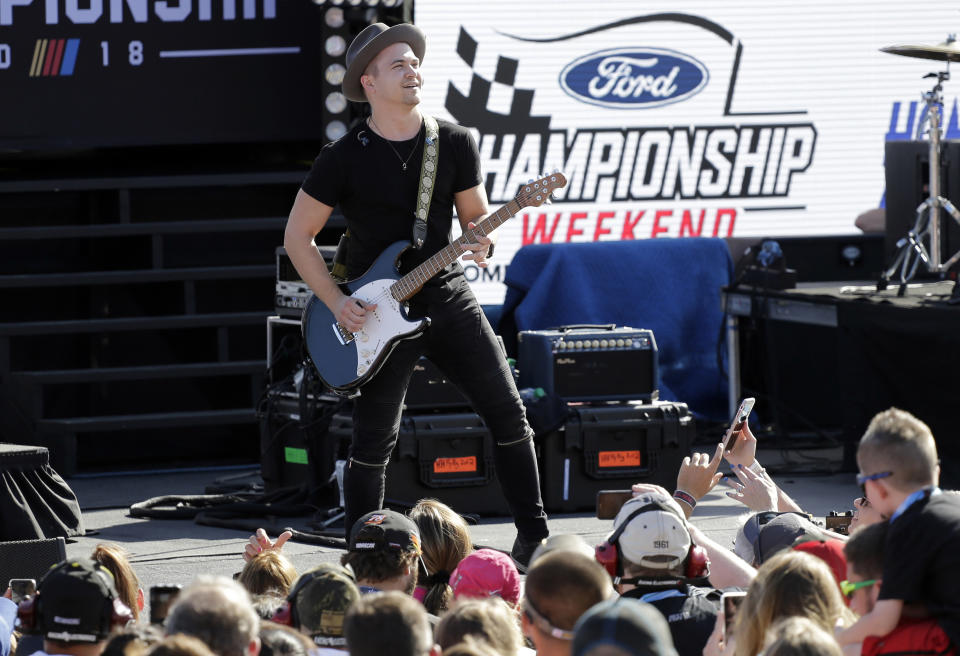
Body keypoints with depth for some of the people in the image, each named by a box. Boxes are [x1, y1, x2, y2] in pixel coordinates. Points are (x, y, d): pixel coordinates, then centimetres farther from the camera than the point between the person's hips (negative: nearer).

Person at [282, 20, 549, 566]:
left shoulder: (456, 144, 2)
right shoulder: (345, 158, -6)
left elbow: (476, 217, 12)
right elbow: (298, 238, 1)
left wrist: (482, 241, -13)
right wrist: (337, 304, -9)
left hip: (449, 296, 3)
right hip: (379, 314, -3)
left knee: (507, 412, -3)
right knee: (374, 442, -2)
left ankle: (535, 538, 7)